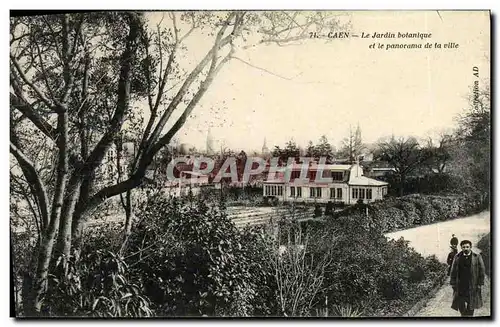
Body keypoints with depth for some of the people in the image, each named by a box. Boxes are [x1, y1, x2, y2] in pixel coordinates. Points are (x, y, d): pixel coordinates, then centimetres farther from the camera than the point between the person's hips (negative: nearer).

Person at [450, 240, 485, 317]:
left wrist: (480, 284, -4)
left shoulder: (477, 257, -1)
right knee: (460, 305, 6)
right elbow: (453, 271, 8)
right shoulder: (457, 257, 4)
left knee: (471, 306, 5)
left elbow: (481, 271, 1)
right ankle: (463, 315, 27)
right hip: (460, 286, 2)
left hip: (472, 286, -2)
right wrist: (453, 283, 3)